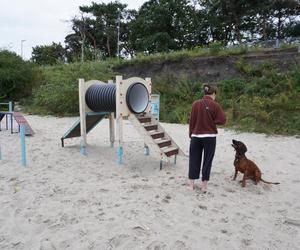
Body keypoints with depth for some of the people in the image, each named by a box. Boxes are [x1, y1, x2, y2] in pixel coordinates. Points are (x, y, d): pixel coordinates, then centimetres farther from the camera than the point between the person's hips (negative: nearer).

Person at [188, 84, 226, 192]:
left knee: (194, 159, 11)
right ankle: (204, 185, 14)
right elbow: (222, 120, -9)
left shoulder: (196, 104, -1)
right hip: (210, 137, -2)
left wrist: (191, 134, 8)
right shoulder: (215, 105, -7)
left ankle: (191, 184, 17)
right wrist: (212, 121, 7)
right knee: (207, 160, 8)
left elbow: (191, 120, 1)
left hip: (196, 136, 2)